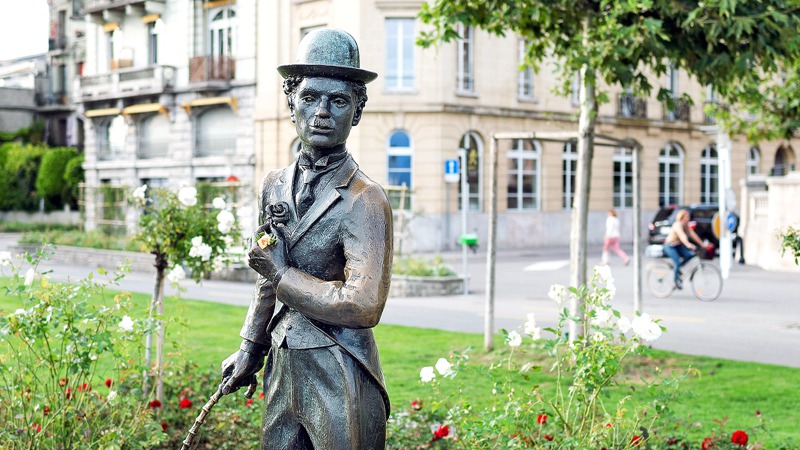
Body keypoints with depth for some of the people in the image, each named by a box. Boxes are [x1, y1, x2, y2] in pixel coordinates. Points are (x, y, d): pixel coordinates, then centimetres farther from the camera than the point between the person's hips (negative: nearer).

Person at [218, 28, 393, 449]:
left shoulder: (365, 201, -15)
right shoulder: (275, 185, 7)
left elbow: (363, 306, -23)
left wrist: (283, 275, -13)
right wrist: (250, 348, 23)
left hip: (340, 381, -6)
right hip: (282, 367, 7)